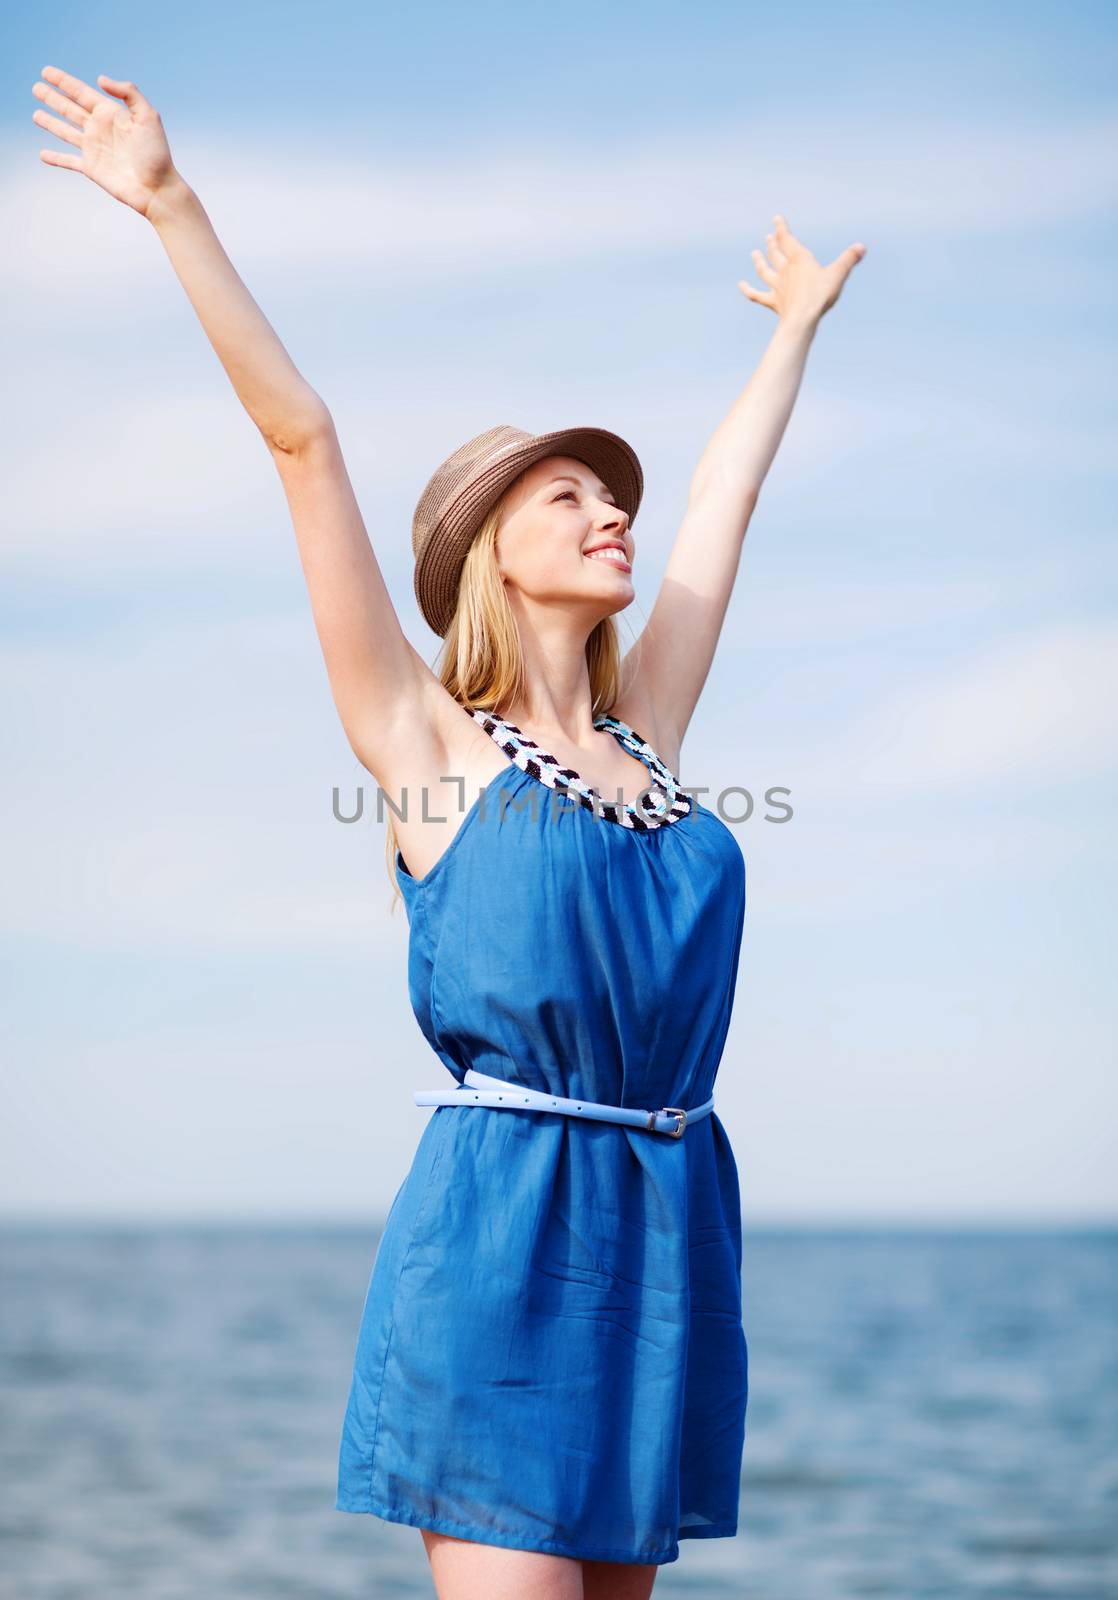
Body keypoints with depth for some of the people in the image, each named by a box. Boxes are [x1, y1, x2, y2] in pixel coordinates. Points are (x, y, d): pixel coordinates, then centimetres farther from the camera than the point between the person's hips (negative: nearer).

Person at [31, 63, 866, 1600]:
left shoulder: (643, 734, 16)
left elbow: (727, 490, 29)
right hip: (502, 1224, -6)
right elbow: (303, 441, 0)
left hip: (667, 1224, 6)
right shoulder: (424, 737, 3)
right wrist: (176, 209, -2)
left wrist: (798, 321, 42)